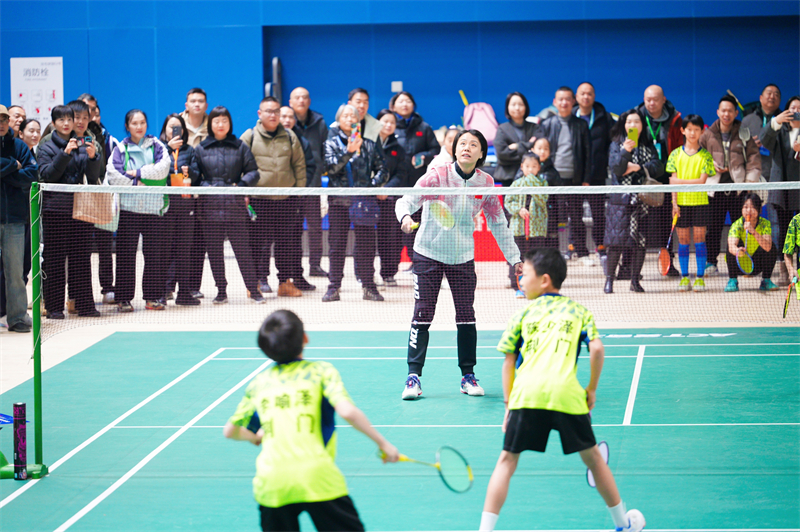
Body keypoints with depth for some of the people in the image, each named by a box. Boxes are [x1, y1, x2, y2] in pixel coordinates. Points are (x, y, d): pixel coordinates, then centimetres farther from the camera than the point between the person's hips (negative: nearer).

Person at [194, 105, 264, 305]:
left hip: (235, 206, -1)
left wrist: (242, 184, -9)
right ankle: (221, 291, 13)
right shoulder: (201, 149, 9)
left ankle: (253, 290, 4)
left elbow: (253, 172, 8)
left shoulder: (240, 147, 9)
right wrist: (205, 187, -7)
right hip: (210, 207, 1)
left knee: (242, 249, -2)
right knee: (214, 251, 4)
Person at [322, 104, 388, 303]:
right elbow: (332, 167, -10)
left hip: (363, 200, 1)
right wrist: (349, 152, -24)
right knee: (337, 244, 1)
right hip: (339, 200, -1)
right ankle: (334, 287, 5)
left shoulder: (368, 144, 9)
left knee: (366, 244, 2)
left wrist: (374, 183, -5)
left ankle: (368, 286, 9)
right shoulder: (332, 143, 5)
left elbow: (381, 168, 13)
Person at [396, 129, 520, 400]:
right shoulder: (437, 176, -15)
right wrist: (405, 217, -45)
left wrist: (514, 258, 7)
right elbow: (406, 200, -22)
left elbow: (498, 223, 6)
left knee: (466, 317, 1)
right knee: (422, 316, -7)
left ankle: (468, 376, 13)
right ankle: (413, 377, -3)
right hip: (429, 253, -3)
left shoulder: (486, 183, -4)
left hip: (463, 257, 3)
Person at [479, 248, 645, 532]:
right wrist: (592, 389, 15)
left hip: (526, 392, -1)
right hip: (567, 395, 1)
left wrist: (509, 404, 19)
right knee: (592, 457, 19)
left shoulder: (524, 313, 17)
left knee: (507, 460, 5)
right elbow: (597, 350, 4)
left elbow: (509, 361, 15)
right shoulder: (580, 311, 18)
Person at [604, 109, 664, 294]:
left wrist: (638, 167, -11)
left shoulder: (648, 146, 13)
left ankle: (635, 280, 10)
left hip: (642, 200, 3)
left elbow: (658, 167, 1)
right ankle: (609, 279, 1)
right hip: (620, 200, -3)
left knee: (640, 241, 1)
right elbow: (615, 168, -11)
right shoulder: (616, 145, 4)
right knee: (616, 240, -8)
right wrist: (626, 151, -26)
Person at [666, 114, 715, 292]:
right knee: (683, 240, 2)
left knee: (699, 239, -2)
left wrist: (680, 181, -11)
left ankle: (700, 278, 2)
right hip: (681, 202, 1)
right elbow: (673, 181, 2)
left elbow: (702, 181, -7)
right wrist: (674, 202, -7)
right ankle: (684, 277, 8)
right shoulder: (676, 154, 6)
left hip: (700, 202, -1)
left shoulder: (705, 156, 2)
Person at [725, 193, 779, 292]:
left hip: (756, 265, 1)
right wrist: (737, 251, -65)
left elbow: (767, 247, -34)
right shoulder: (736, 225, -22)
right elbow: (731, 246, -41)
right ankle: (732, 281, -16)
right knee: (737, 243, -29)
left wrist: (753, 232, -47)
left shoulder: (765, 224, -17)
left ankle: (766, 281, -6)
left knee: (772, 248, -25)